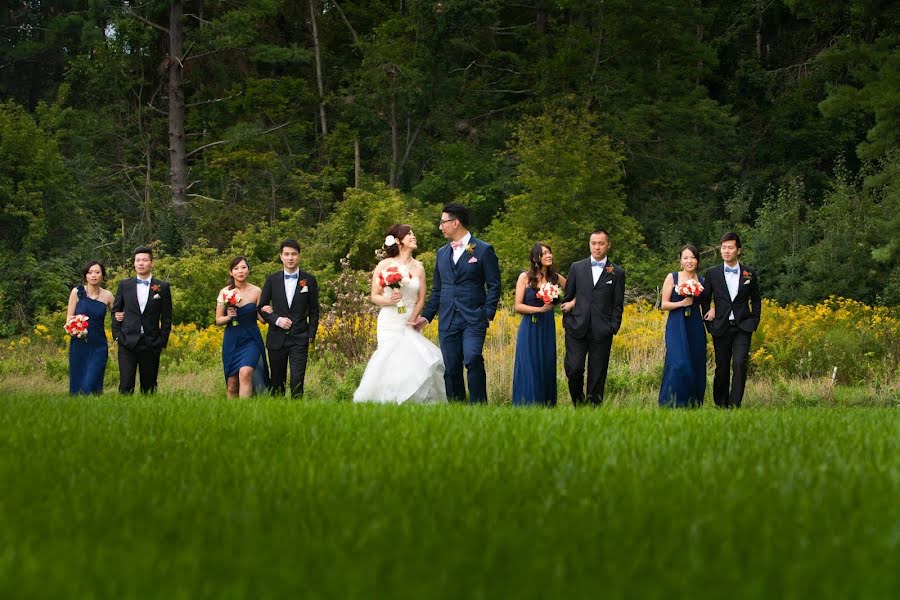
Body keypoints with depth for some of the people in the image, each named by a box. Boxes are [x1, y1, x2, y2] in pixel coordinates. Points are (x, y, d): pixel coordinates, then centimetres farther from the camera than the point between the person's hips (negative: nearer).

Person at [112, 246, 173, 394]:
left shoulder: (162, 287, 5)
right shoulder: (124, 285, 9)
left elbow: (166, 317, 6)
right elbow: (116, 310, 12)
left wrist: (162, 341, -1)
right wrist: (116, 335, 2)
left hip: (151, 343, 0)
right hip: (127, 343, 0)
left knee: (148, 385, 5)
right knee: (126, 385, -9)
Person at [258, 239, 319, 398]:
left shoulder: (309, 280, 4)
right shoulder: (272, 280, 6)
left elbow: (314, 311, 8)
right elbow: (261, 307, 9)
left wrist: (311, 335, 1)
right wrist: (277, 320, -8)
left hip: (299, 338, -2)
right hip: (277, 339, 2)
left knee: (297, 380, -11)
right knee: (277, 381, 6)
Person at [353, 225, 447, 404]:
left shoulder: (418, 267, 8)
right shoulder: (384, 265, 1)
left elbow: (421, 299, 9)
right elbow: (374, 296, 3)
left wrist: (412, 321, -4)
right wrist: (388, 300, -17)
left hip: (410, 323, 2)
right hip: (389, 322, -2)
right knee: (391, 362, -13)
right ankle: (389, 403, -5)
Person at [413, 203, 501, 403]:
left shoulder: (484, 250, 1)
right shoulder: (442, 253, 18)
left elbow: (494, 285, -1)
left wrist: (488, 314, -11)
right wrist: (426, 316, 14)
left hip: (473, 319, -5)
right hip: (447, 320, 5)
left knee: (473, 360, -23)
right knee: (451, 369, 3)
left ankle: (478, 406, -15)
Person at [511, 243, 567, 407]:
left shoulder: (555, 278, 6)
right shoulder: (525, 277, -3)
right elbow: (518, 306, -5)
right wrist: (539, 309, -16)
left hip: (547, 329, 3)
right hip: (529, 329, -3)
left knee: (547, 368, 4)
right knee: (528, 369, -4)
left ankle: (546, 406, 10)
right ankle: (526, 408, 1)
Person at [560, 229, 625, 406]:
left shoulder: (617, 272, 6)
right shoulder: (577, 268, 10)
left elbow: (618, 305, 6)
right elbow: (568, 297, 15)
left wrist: (613, 328, -3)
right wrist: (567, 322, 10)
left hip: (601, 332, -1)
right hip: (577, 329, 1)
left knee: (597, 375, 0)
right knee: (573, 368, -10)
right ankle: (578, 402, 12)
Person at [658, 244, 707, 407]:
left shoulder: (702, 281, 10)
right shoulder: (672, 277, 2)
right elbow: (664, 304, 0)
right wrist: (682, 303, -13)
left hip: (695, 329, 3)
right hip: (676, 328, -3)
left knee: (696, 366, 2)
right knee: (678, 364, -15)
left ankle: (692, 404, 12)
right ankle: (671, 404, -8)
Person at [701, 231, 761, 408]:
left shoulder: (750, 273, 5)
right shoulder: (712, 273, 4)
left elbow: (756, 300, 15)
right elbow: (705, 300, 12)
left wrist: (754, 322, 4)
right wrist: (710, 324, 6)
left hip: (742, 327, -1)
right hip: (721, 328, 1)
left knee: (739, 364, -17)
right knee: (722, 369, 5)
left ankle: (734, 405, -17)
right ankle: (720, 405, 17)